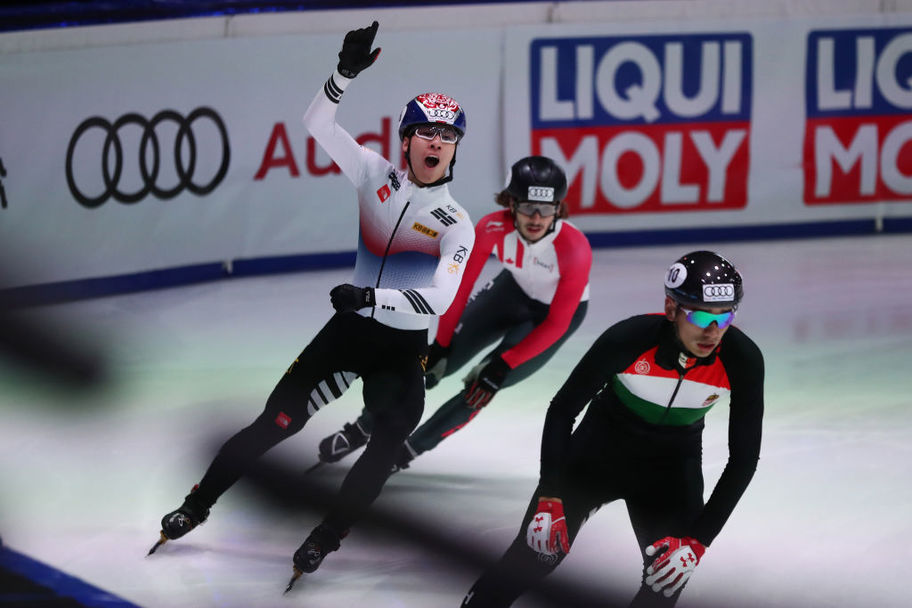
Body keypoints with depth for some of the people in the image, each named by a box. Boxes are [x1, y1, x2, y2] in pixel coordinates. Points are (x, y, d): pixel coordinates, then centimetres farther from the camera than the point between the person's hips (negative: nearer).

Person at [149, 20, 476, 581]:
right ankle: (199, 504, 9)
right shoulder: (377, 176, -2)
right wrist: (348, 72, -22)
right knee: (276, 421, -4)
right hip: (348, 328, 2)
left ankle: (327, 537, -11)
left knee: (390, 440, -23)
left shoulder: (456, 225, -10)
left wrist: (372, 296, -35)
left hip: (401, 349, -2)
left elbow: (440, 299, -23)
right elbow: (318, 124, -7)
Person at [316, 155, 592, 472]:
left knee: (482, 386, -12)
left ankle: (409, 449, 9)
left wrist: (503, 365, -27)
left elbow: (556, 325, -27)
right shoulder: (493, 229, -30)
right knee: (434, 364, -1)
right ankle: (362, 430, 18)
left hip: (558, 311, -3)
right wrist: (441, 344, -8)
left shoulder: (574, 249, -37)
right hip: (512, 290, 3)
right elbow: (461, 285, -14)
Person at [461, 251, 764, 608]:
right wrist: (549, 499, -23)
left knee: (669, 575, -13)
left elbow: (744, 458, -17)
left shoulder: (742, 360, -27)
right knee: (538, 551, -7)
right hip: (601, 445, -2)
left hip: (672, 466, 2)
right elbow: (562, 411, -19)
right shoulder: (630, 339, -32)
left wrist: (698, 540, -22)